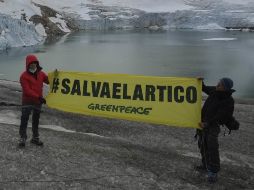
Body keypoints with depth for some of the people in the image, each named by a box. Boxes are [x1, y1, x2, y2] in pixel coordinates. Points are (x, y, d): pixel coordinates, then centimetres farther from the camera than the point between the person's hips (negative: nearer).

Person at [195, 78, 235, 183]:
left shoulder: (228, 101, -19)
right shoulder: (214, 91, -2)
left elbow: (219, 116, -21)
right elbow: (204, 88, 18)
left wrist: (207, 124, -26)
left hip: (213, 125, -7)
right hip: (203, 121, 7)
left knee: (212, 146, -17)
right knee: (202, 145, 14)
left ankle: (213, 171, -13)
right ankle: (206, 165, 29)